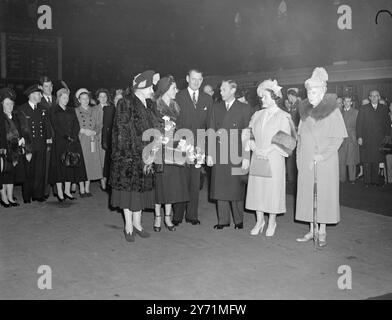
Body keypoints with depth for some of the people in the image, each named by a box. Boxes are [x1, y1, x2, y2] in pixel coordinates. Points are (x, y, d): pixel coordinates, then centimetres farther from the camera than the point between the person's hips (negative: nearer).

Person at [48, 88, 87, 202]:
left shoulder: (71, 110, 16)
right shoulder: (53, 110, 2)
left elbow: (76, 125, 6)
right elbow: (56, 126, -7)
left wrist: (73, 136, -10)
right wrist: (66, 136, -15)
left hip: (73, 142, 4)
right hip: (59, 142, -4)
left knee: (71, 165, 4)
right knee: (60, 166, -4)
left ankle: (67, 190, 12)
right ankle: (59, 192, 1)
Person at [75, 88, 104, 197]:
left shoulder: (95, 110, 11)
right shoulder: (75, 111, 4)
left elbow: (99, 125, 8)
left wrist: (94, 132, -10)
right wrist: (83, 130, -12)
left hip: (93, 141, 2)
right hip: (80, 141, -2)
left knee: (91, 164, 1)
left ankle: (87, 189, 10)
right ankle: (82, 190, 2)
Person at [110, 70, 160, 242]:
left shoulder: (148, 105, 12)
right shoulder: (125, 104, -11)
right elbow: (124, 133, -15)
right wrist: (141, 154, -16)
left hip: (144, 155, 7)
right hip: (128, 155, -6)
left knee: (141, 188, 9)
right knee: (128, 187, 1)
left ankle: (137, 222, 21)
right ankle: (128, 225, 12)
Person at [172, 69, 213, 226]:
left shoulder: (207, 99, 13)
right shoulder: (178, 97, 2)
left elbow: (209, 124, 12)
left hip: (199, 146, 3)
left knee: (195, 182, 6)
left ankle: (192, 215, 15)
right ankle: (177, 215, 7)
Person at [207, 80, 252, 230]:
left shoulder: (244, 109, 2)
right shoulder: (216, 108, 13)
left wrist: (246, 157, -9)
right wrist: (209, 154, 2)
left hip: (236, 155, -3)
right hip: (218, 155, 3)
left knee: (236, 188, 1)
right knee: (220, 188, 5)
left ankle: (239, 220, 15)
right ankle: (223, 220, 15)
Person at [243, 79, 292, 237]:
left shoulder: (283, 117, -4)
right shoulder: (257, 115, 11)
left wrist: (268, 150, -15)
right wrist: (255, 148, -8)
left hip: (274, 159, -4)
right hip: (257, 158, 4)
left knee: (272, 189, 1)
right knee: (257, 188, 5)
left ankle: (272, 222, 15)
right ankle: (259, 221, 17)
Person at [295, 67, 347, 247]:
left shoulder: (332, 111, -5)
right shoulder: (305, 111, 11)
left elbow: (339, 137, -8)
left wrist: (323, 156, -14)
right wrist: (299, 155, 5)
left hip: (325, 162, -5)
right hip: (306, 162, 5)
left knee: (324, 193, 0)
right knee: (308, 193, 6)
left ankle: (322, 232, 10)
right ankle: (313, 230, 15)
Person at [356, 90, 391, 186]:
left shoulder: (384, 109, 10)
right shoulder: (363, 109, 4)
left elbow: (387, 123, 11)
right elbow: (359, 123, 0)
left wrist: (387, 135, 1)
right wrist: (359, 137, -7)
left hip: (379, 140, 2)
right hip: (366, 140, -2)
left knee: (376, 161, 4)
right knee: (366, 161, 0)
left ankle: (375, 180, 12)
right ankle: (367, 181, 7)